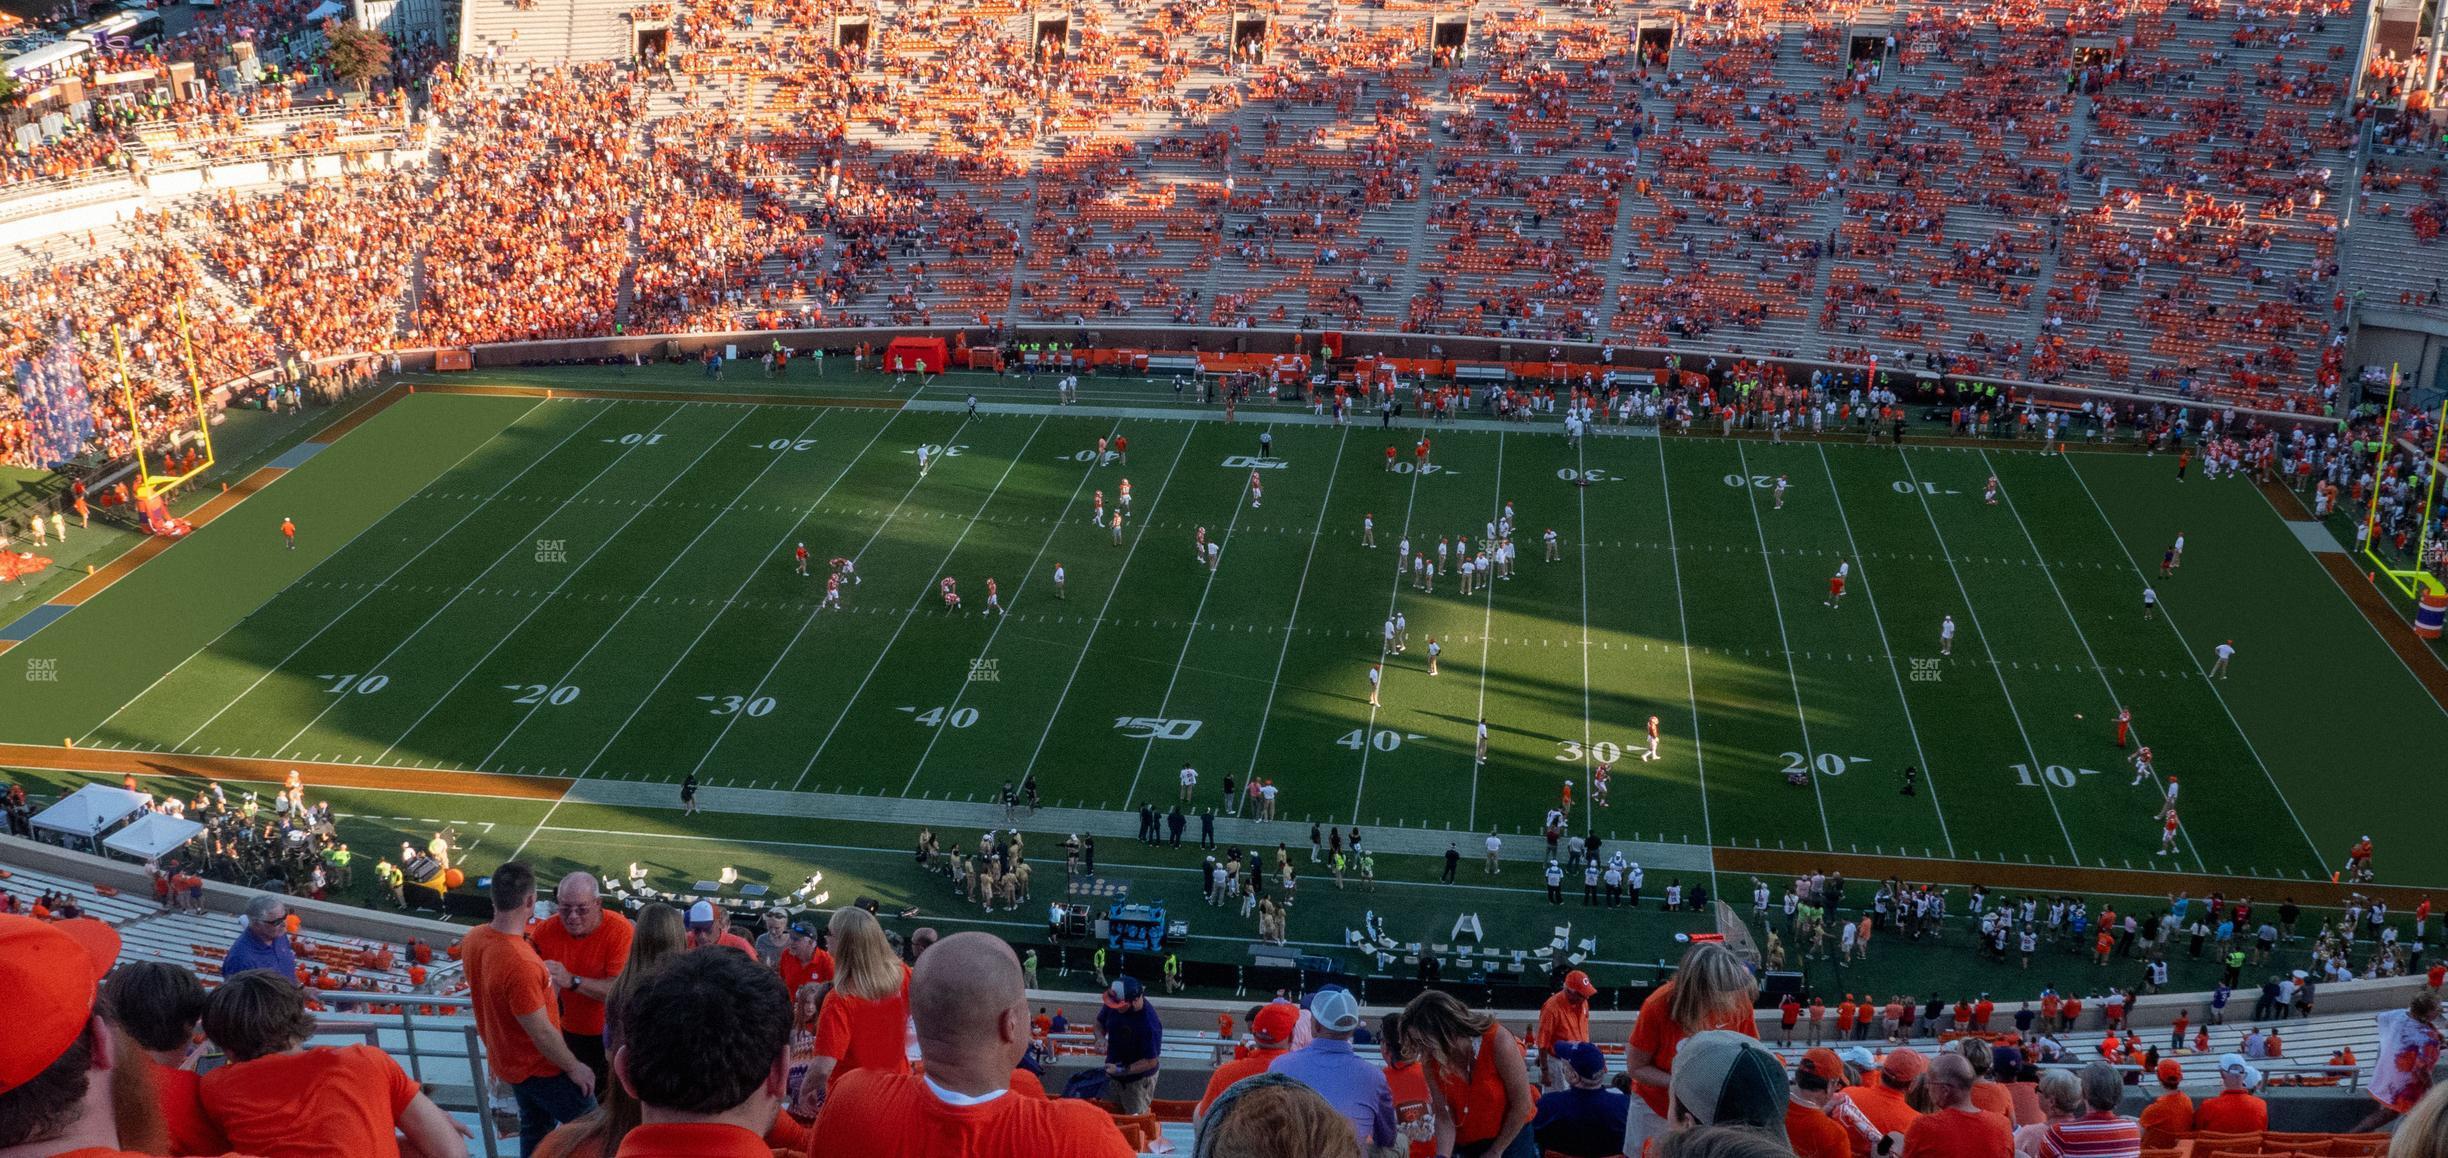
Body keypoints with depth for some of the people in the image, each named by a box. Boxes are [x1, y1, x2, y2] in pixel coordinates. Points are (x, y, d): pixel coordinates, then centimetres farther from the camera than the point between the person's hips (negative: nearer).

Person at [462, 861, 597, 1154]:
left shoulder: (474, 938, -12)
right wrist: (574, 1067, -15)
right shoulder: (520, 964, -38)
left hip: (509, 1060, 8)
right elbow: (542, 1034, -27)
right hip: (539, 1067, -8)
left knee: (535, 1125, 26)